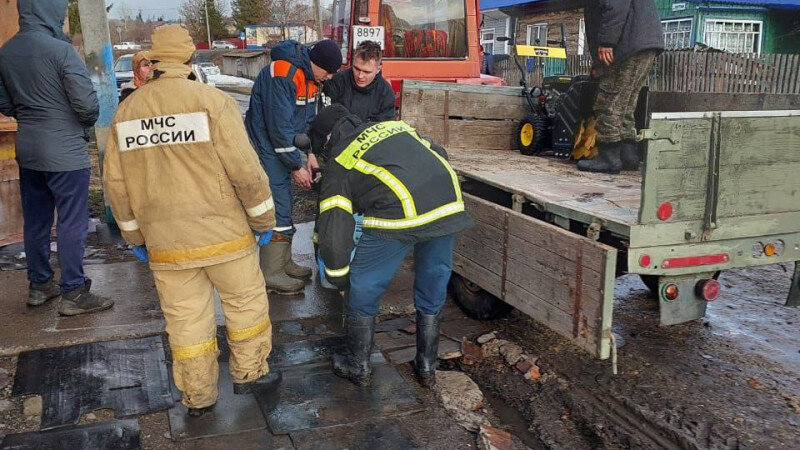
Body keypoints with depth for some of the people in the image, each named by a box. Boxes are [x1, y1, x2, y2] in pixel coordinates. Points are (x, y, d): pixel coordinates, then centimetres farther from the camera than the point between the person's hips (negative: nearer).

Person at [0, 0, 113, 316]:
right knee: (72, 223, 1)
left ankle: (39, 286, 27)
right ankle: (73, 294, 6)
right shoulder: (60, 50, -16)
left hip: (27, 150, 7)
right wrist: (87, 122, 2)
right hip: (65, 151, -7)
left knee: (35, 220, 16)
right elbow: (87, 104, -18)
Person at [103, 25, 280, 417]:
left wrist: (135, 236, 18)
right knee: (245, 302, 16)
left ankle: (198, 396, 26)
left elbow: (115, 183, 8)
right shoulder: (212, 101, -10)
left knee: (185, 318, 13)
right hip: (224, 235, -3)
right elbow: (245, 170, -15)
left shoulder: (126, 112, 4)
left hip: (165, 244, 4)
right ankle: (248, 373, 30)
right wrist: (264, 220, -2)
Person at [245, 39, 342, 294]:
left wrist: (311, 155, 3)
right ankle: (271, 275, 1)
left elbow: (309, 118, 14)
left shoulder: (310, 76, 6)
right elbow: (279, 127, -25)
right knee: (278, 209, -9)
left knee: (285, 204, 15)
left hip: (281, 147, 10)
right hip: (266, 147, -10)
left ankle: (284, 263, 27)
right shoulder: (283, 74, -24)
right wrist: (296, 167, -18)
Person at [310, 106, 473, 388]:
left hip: (397, 216, -5)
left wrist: (340, 279, 22)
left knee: (362, 293, 17)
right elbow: (439, 153, 30)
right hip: (450, 209, 6)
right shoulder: (396, 126, 28)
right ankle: (427, 368, 36)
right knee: (432, 295, 22)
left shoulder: (338, 164, 14)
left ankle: (358, 367, 31)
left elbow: (333, 232, 9)